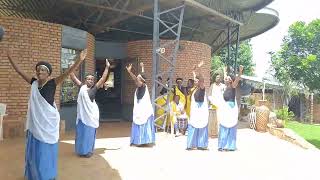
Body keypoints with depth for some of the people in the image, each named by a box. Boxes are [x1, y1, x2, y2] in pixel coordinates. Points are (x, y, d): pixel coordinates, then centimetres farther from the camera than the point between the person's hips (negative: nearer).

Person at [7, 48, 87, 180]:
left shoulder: (52, 83, -10)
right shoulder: (33, 83, 2)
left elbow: (67, 73, -22)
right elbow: (19, 71, 11)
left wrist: (79, 60, -33)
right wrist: (9, 57, 13)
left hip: (48, 122, -4)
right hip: (35, 123, 4)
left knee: (46, 151, 7)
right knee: (34, 151, 16)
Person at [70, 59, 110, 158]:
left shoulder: (94, 89, -2)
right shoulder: (82, 87, 3)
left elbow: (103, 78, -6)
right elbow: (73, 77, 4)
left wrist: (107, 67, -8)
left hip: (91, 114, -2)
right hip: (82, 114, 2)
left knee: (89, 133, 8)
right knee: (80, 133, 12)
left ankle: (89, 151, 21)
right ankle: (81, 150, 27)